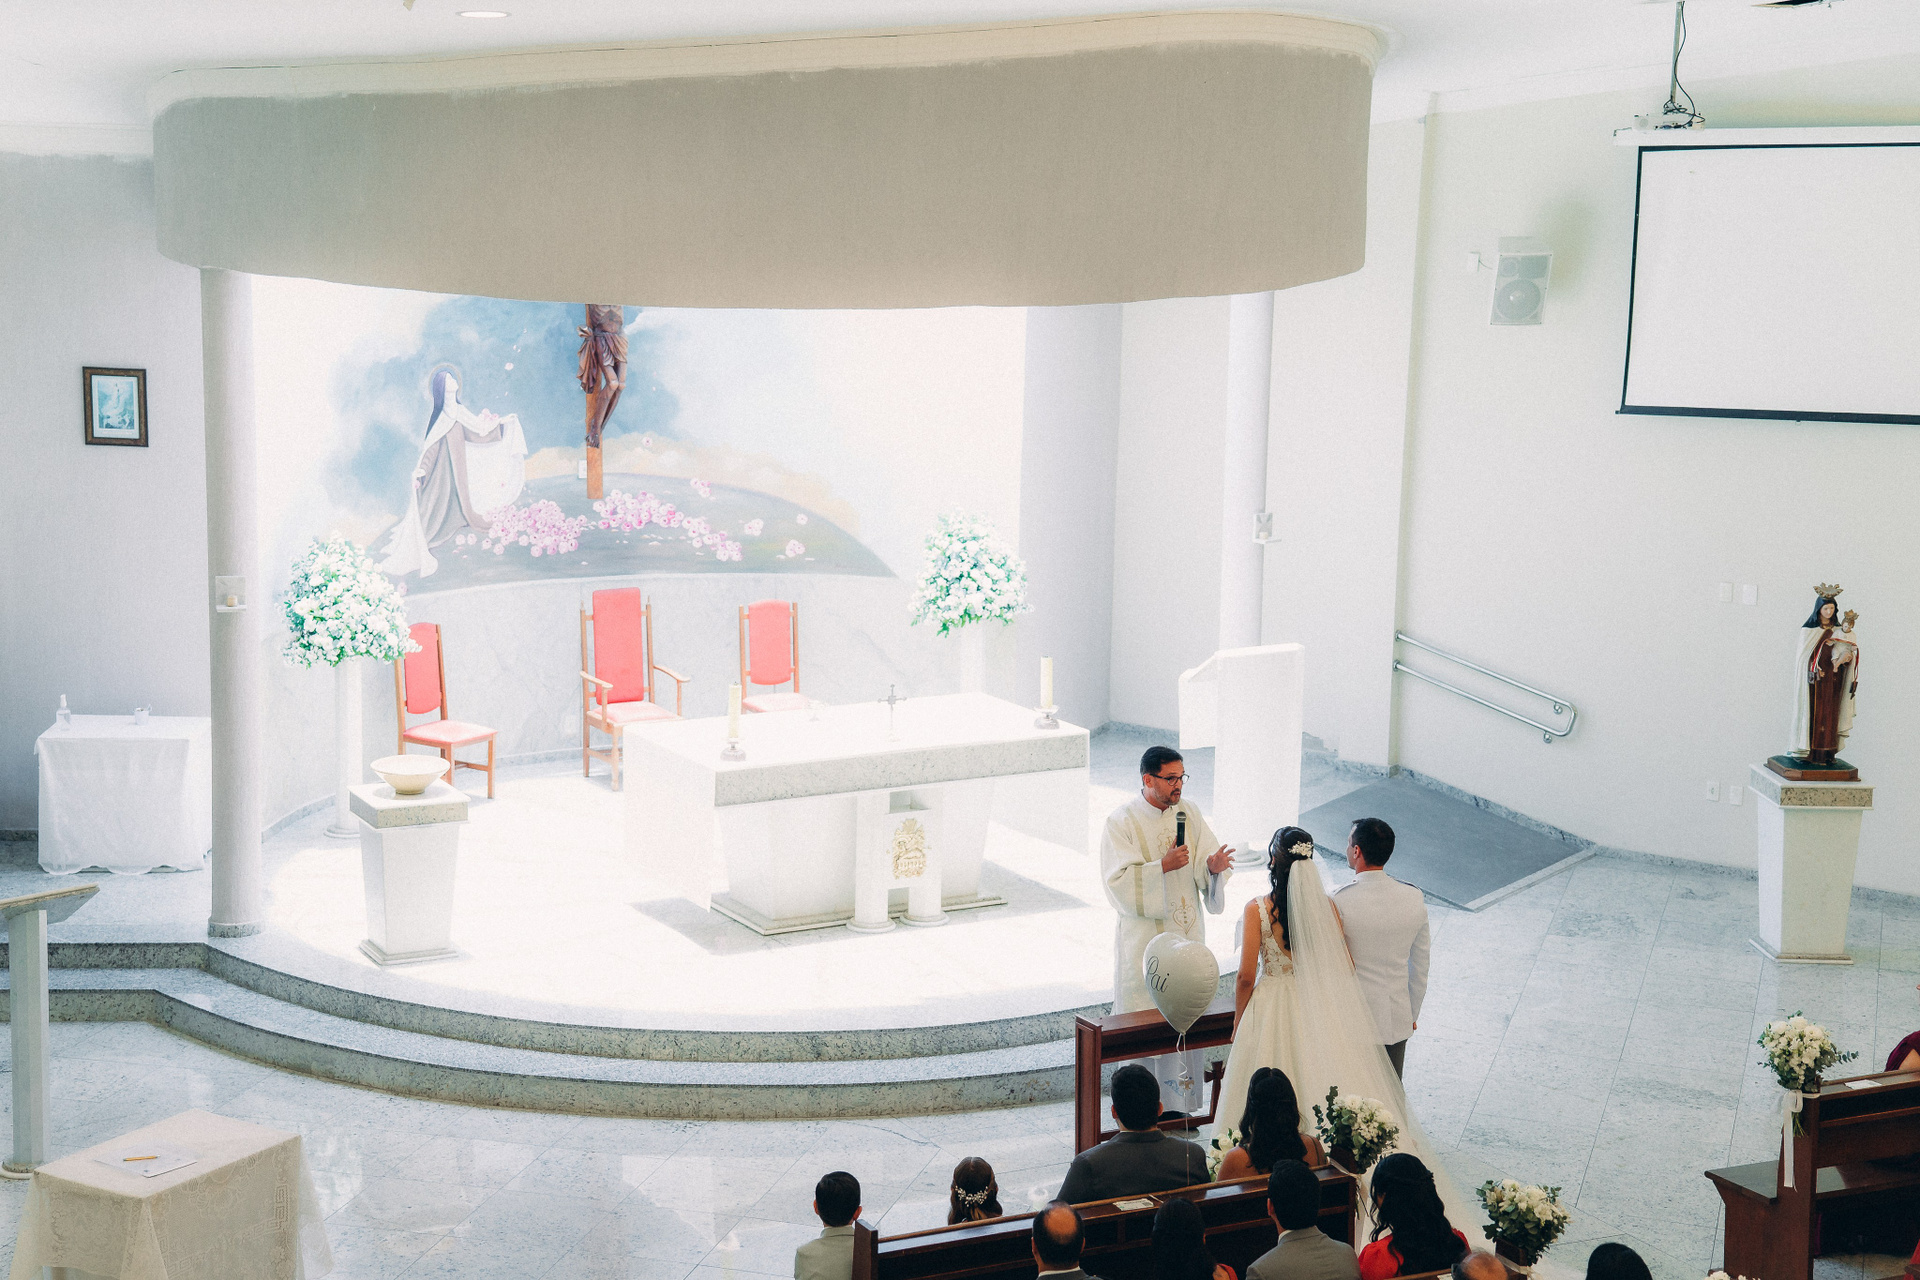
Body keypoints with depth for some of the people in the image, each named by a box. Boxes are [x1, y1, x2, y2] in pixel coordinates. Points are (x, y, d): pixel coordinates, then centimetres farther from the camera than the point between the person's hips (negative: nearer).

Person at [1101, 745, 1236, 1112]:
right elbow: (1119, 880, -16)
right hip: (1143, 935, -5)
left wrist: (1212, 866, -19)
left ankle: (1181, 1101, 20)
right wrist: (1163, 866, -26)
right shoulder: (1122, 822, -10)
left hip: (1187, 931, 5)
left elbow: (1206, 860, 3)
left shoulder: (1189, 812, 4)